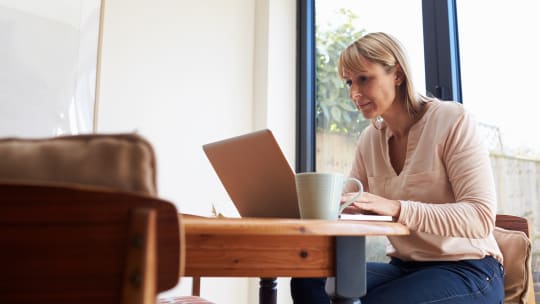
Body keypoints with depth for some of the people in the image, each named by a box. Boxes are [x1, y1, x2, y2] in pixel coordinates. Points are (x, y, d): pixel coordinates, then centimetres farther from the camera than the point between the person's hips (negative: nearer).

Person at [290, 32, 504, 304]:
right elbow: (349, 209, 6)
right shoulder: (369, 139, 5)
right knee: (307, 282, -22)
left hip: (466, 270, -4)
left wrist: (396, 208, -33)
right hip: (403, 268, 4)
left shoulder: (452, 120, -10)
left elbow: (481, 218, -19)